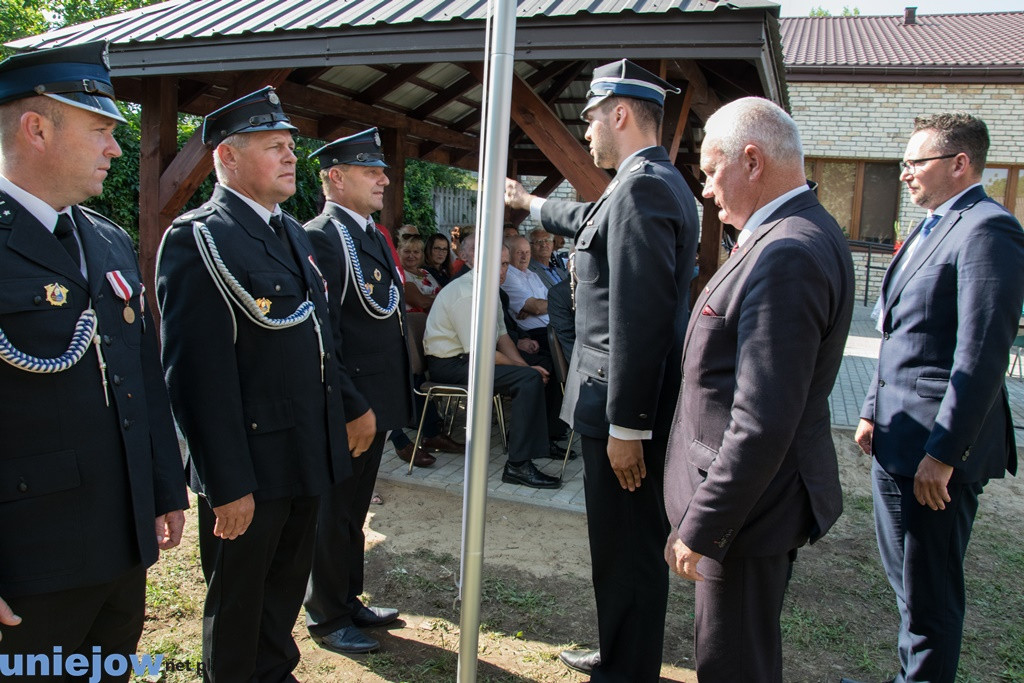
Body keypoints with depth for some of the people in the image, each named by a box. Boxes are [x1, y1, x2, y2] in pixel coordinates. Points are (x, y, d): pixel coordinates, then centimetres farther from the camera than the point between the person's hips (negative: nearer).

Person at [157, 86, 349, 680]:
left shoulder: (293, 232, 12)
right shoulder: (198, 239, -16)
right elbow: (199, 374, -20)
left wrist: (335, 427, 15)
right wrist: (227, 485, -20)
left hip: (307, 457, 8)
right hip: (249, 470, -8)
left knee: (287, 587, 24)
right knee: (237, 607, 13)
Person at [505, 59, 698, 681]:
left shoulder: (642, 187, -18)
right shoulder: (655, 181, 15)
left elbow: (640, 317, -25)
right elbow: (592, 220, 36)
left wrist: (626, 424, -23)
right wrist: (531, 203, 51)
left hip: (630, 404, -11)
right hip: (631, 401, 11)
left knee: (629, 549, 3)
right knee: (625, 543, 21)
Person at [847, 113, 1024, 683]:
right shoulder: (931, 230, 16)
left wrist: (943, 453, -22)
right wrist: (874, 411, 18)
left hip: (936, 449, -10)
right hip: (898, 441, 10)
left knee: (929, 594, 5)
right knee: (904, 577, 21)